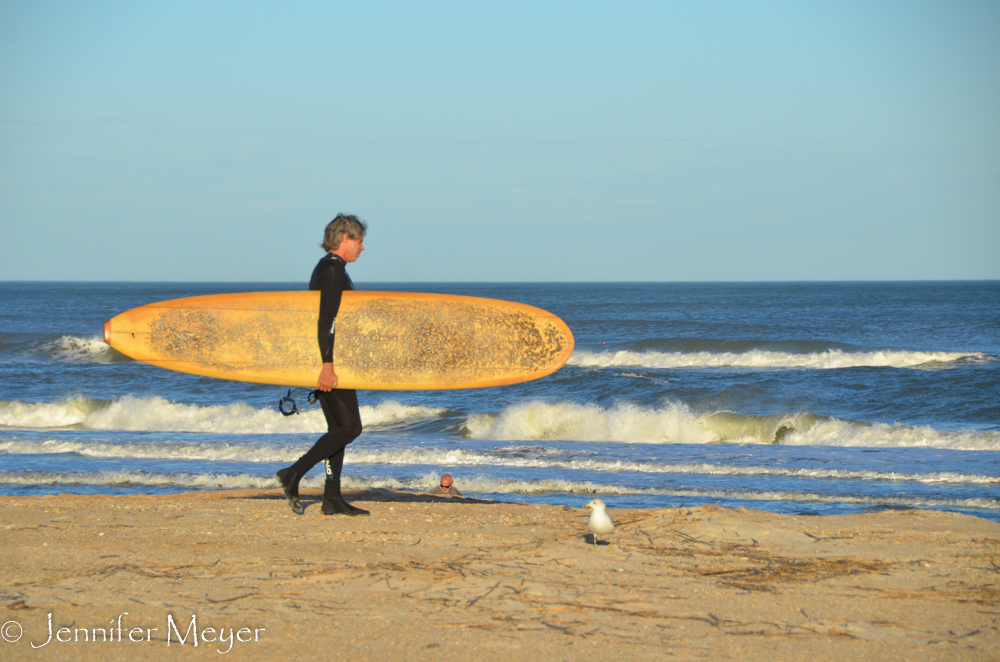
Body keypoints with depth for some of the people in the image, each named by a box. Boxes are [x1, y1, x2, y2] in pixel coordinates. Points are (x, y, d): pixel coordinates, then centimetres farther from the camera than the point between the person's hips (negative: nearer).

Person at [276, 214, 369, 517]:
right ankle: (294, 474, -13)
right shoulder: (333, 270, -14)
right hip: (331, 359, -10)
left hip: (326, 359, 10)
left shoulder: (325, 268, 18)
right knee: (350, 427, -10)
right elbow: (327, 319, -24)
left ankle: (333, 498, 7)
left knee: (339, 428, 9)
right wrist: (328, 365, -29)